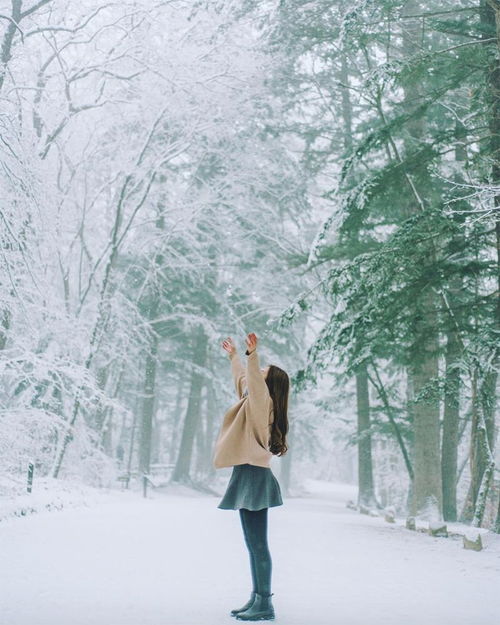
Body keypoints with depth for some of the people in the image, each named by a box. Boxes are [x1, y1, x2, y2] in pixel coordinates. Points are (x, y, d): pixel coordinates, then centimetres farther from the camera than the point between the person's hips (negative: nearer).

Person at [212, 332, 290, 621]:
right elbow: (243, 378, 37)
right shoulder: (253, 400, 18)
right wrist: (234, 356, 48)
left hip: (254, 477, -10)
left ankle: (265, 605, -9)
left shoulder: (262, 402, -8)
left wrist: (252, 355, -41)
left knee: (258, 543, -10)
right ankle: (257, 598, 17)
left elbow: (254, 383, -31)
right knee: (253, 543, 12)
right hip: (248, 476, 10)